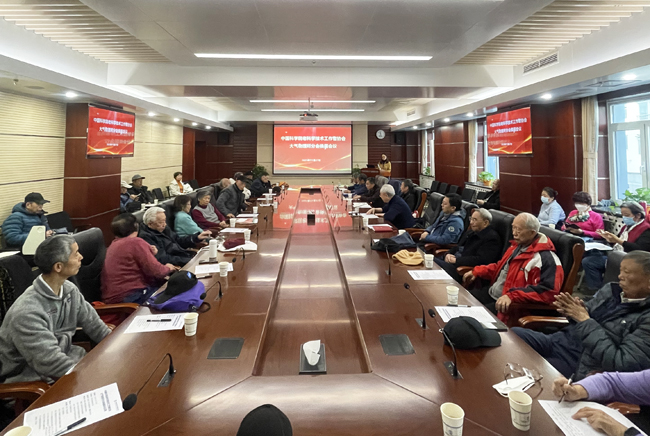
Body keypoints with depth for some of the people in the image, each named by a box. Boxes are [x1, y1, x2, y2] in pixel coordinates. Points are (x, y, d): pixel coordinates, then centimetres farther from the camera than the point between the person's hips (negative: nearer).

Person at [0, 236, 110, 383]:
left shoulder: (69, 290, -4)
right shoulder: (27, 312, -27)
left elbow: (95, 326, 3)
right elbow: (52, 364, -28)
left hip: (65, 357, 7)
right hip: (31, 381, -7)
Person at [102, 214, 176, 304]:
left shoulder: (114, 244, 18)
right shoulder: (135, 242, -12)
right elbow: (155, 270, -16)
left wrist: (151, 254, 7)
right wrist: (167, 268, 4)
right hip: (130, 296, -10)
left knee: (163, 283, 14)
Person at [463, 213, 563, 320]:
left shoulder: (547, 258, -19)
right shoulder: (517, 245, 11)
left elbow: (548, 290, -29)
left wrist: (512, 296, -36)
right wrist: (476, 272, 16)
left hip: (512, 304, -9)